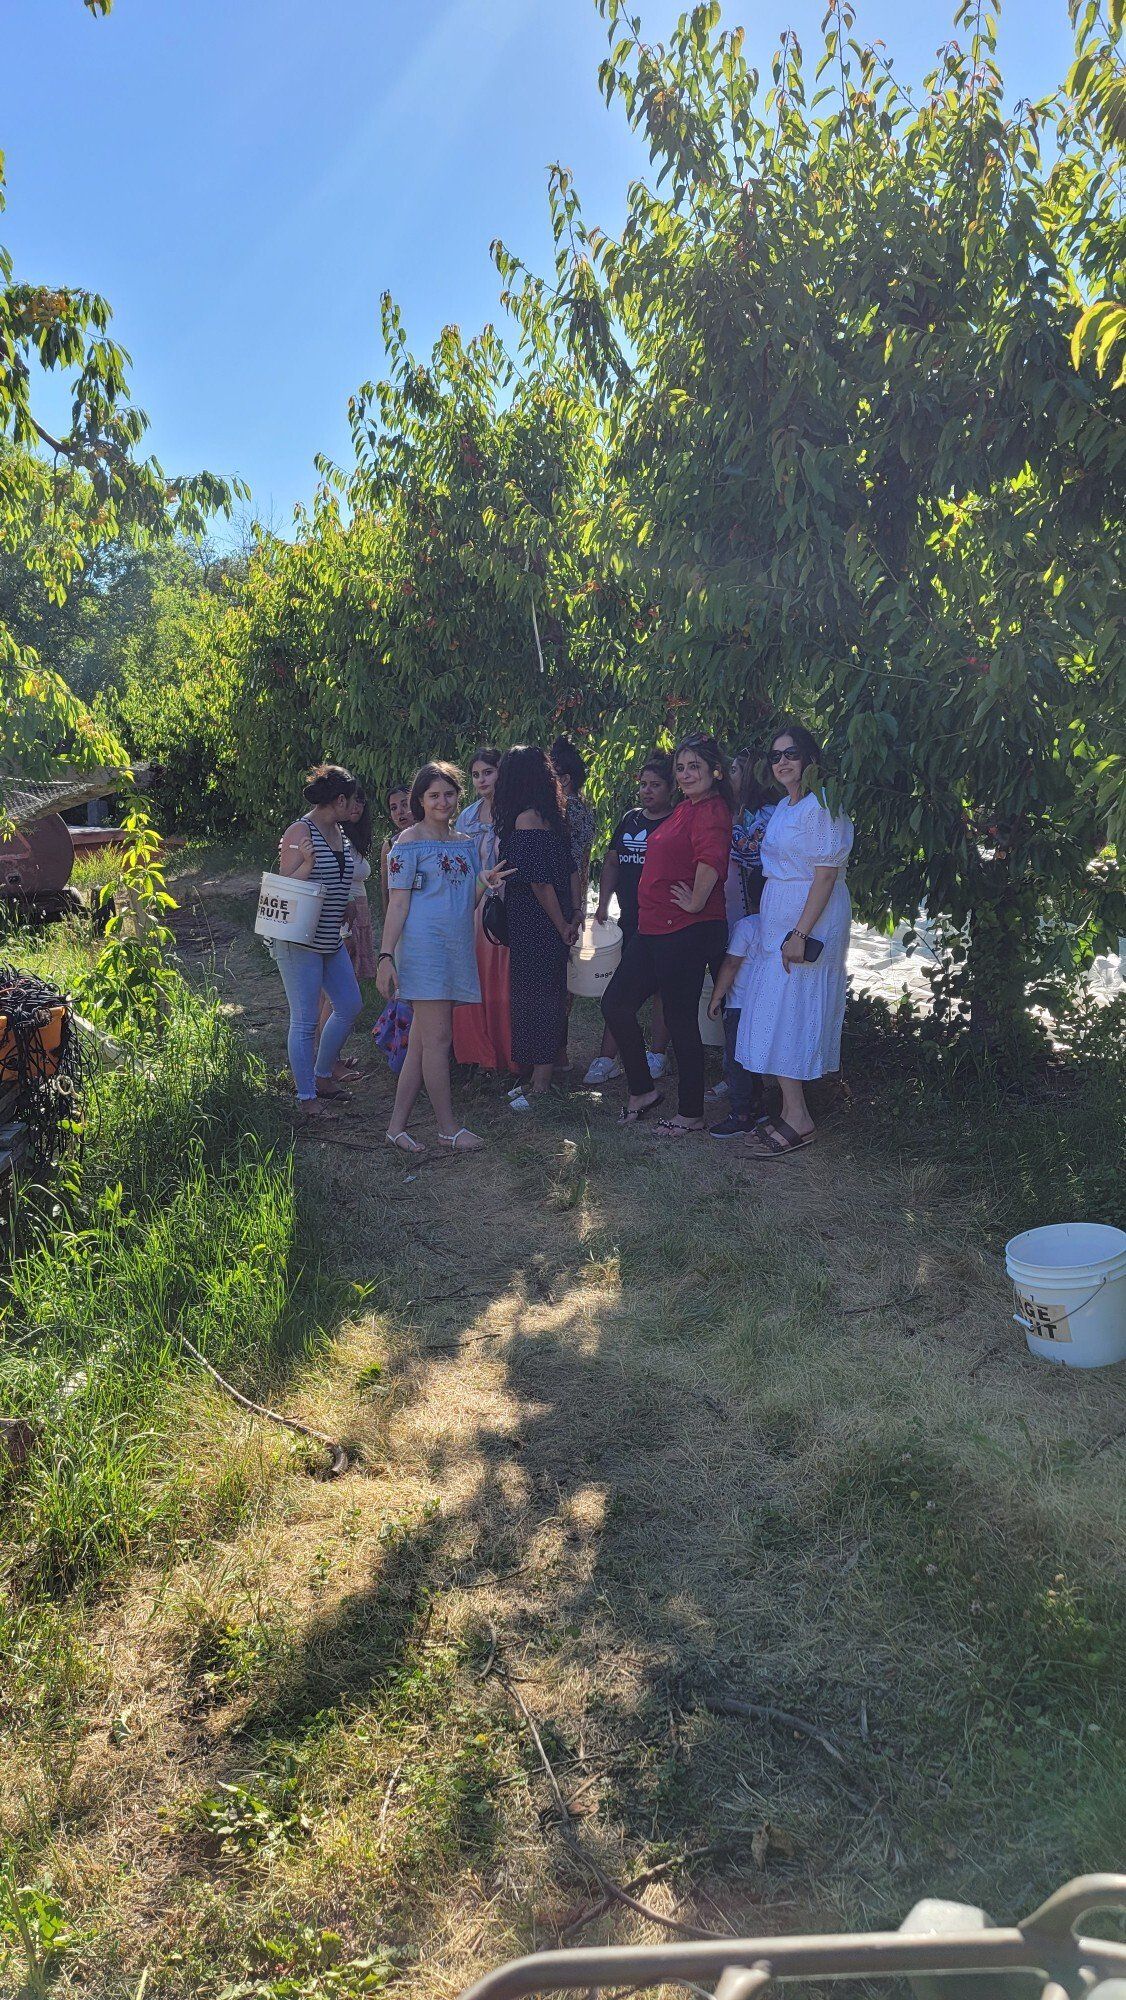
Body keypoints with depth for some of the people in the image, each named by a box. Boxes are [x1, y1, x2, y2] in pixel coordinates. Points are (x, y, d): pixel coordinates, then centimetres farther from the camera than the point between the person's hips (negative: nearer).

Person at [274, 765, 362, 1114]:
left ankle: (323, 1076, 31)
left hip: (331, 940, 9)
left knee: (349, 1005, 15)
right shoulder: (300, 832, -14)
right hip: (299, 941, -9)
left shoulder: (339, 832, 12)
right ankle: (306, 1097, 7)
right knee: (305, 1021, -3)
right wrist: (307, 865, -31)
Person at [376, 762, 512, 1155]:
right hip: (424, 948, -7)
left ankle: (397, 1127, 14)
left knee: (420, 1044, 8)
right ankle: (448, 1129, 7)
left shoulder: (465, 843, 16)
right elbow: (398, 902, -8)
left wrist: (484, 883, -2)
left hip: (457, 951, 7)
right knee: (437, 1040, -4)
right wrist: (386, 957, -14)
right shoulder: (410, 842, -4)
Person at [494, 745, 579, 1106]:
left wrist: (562, 925, -7)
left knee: (533, 999, -2)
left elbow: (540, 881, -13)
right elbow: (569, 870, 7)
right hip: (551, 926, 7)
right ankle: (539, 1077, 22)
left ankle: (540, 1083, 4)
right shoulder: (550, 814, 7)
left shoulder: (525, 818, -11)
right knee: (548, 998, 12)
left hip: (532, 926, -7)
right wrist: (571, 920, 6)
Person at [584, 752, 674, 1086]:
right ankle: (607, 1058, 7)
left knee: (662, 988, 5)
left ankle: (657, 1054, 17)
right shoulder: (629, 820, 13)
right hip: (628, 918, 5)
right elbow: (612, 862, 17)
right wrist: (603, 904, 9)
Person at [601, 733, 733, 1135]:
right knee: (615, 1004, 12)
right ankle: (642, 1090, 26)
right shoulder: (684, 808, 16)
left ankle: (691, 1114, 15)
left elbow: (711, 860, -33)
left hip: (686, 932, -10)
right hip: (652, 928, 10)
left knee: (681, 1021, 0)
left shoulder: (711, 811, -15)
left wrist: (696, 904, -22)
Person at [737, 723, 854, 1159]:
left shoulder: (821, 807, -13)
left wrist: (800, 933, -23)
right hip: (777, 918, 9)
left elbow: (825, 876, -18)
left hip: (808, 920, -9)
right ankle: (791, 1111, 17)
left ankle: (797, 1121, -1)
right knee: (777, 1015, 10)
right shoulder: (783, 807, 16)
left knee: (787, 1013, -8)